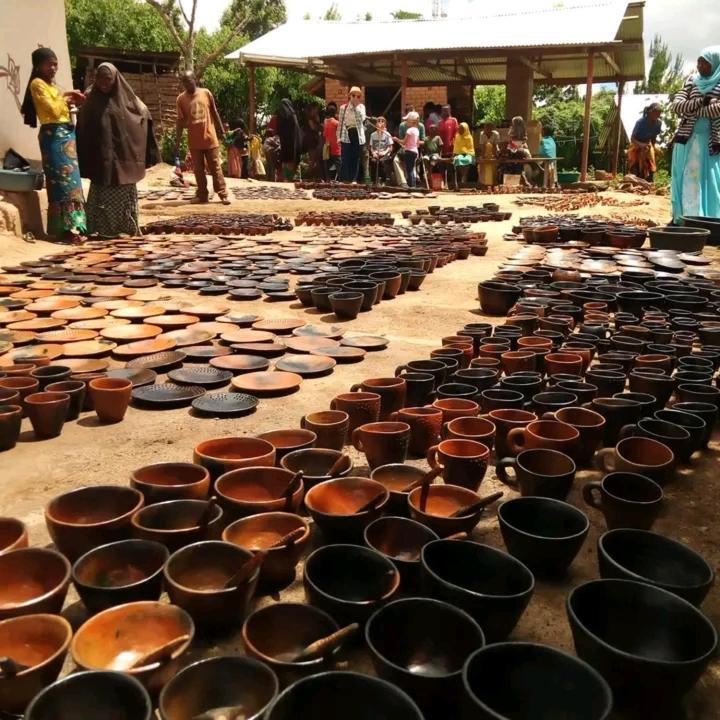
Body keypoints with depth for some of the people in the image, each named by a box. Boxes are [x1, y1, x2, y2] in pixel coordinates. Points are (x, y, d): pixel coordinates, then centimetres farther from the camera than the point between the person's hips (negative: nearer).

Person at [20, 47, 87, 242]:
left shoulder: (53, 86, 21)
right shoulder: (37, 83, -5)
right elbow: (53, 110, -15)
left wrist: (72, 100, 4)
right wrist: (65, 97, 0)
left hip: (67, 134, 9)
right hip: (54, 135, -9)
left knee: (70, 180, 7)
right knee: (63, 180, -12)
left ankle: (70, 227, 9)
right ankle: (65, 228, -12)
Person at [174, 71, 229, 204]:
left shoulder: (206, 93, -1)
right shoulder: (181, 99, 0)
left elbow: (215, 113, 8)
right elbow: (180, 121, 3)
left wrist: (221, 131, 8)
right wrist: (177, 141, 0)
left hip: (210, 137, -1)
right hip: (194, 141, 1)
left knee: (216, 167, 2)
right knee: (198, 169, 6)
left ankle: (223, 195, 5)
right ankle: (202, 195, 14)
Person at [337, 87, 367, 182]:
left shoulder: (361, 107, 7)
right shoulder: (343, 107, 5)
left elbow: (361, 119, -12)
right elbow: (340, 123, 5)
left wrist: (357, 106, -11)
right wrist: (339, 137, -2)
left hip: (358, 135, 1)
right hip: (346, 135, -1)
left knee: (356, 159, 4)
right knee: (345, 159, -5)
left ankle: (354, 179, 9)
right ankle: (345, 179, 0)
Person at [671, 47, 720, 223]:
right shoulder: (691, 81, 10)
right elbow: (676, 106, -1)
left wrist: (693, 110, -10)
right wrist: (703, 101, -10)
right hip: (687, 139, 3)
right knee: (683, 181, 5)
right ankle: (679, 219, 11)